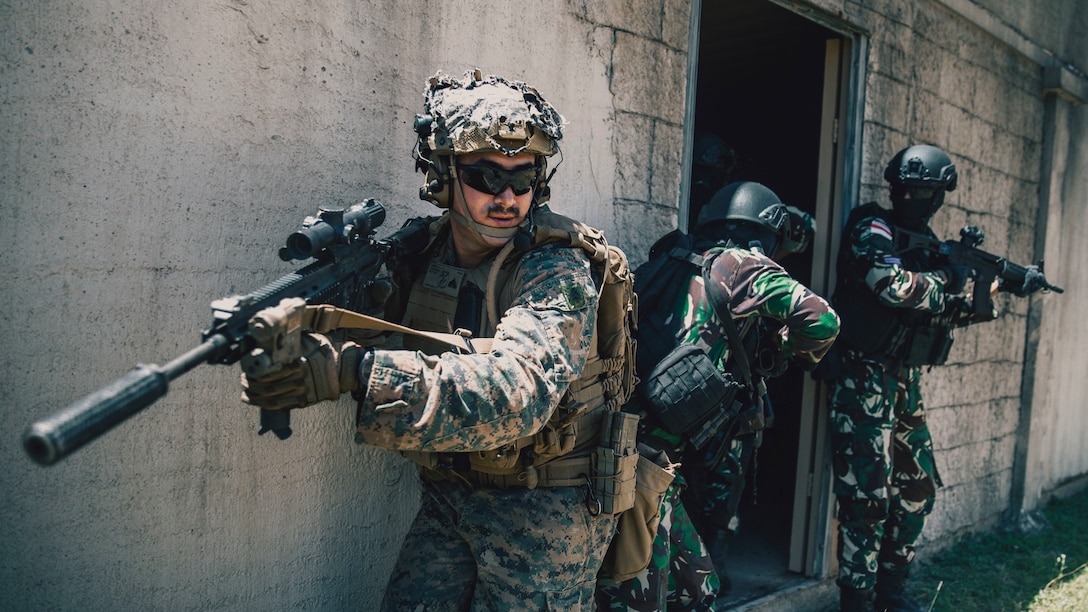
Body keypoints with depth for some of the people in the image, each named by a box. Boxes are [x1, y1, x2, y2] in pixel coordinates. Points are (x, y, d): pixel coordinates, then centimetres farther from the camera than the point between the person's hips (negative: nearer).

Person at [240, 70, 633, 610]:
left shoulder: (557, 271, -20)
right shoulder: (423, 256, -1)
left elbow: (518, 391, -36)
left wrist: (350, 368, -45)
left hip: (544, 510, -4)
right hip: (449, 499, 5)